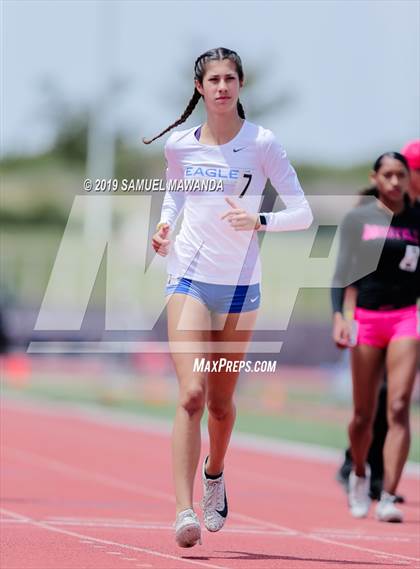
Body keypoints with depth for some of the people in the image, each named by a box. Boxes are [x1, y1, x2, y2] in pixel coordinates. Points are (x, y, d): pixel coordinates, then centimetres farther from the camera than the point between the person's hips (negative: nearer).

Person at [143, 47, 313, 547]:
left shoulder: (262, 144, -6)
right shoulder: (178, 145, 1)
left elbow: (303, 213, -7)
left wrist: (260, 221, -25)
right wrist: (165, 224, 4)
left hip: (241, 285, 0)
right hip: (189, 278, 0)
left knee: (220, 402, 10)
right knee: (191, 394, -17)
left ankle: (214, 474, 42)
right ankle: (184, 512, -20)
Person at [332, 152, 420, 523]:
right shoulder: (357, 219, 3)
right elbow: (343, 272, 0)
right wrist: (338, 316, -13)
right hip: (367, 317, 0)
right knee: (364, 415, 6)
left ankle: (388, 498, -16)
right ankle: (359, 474, 36)